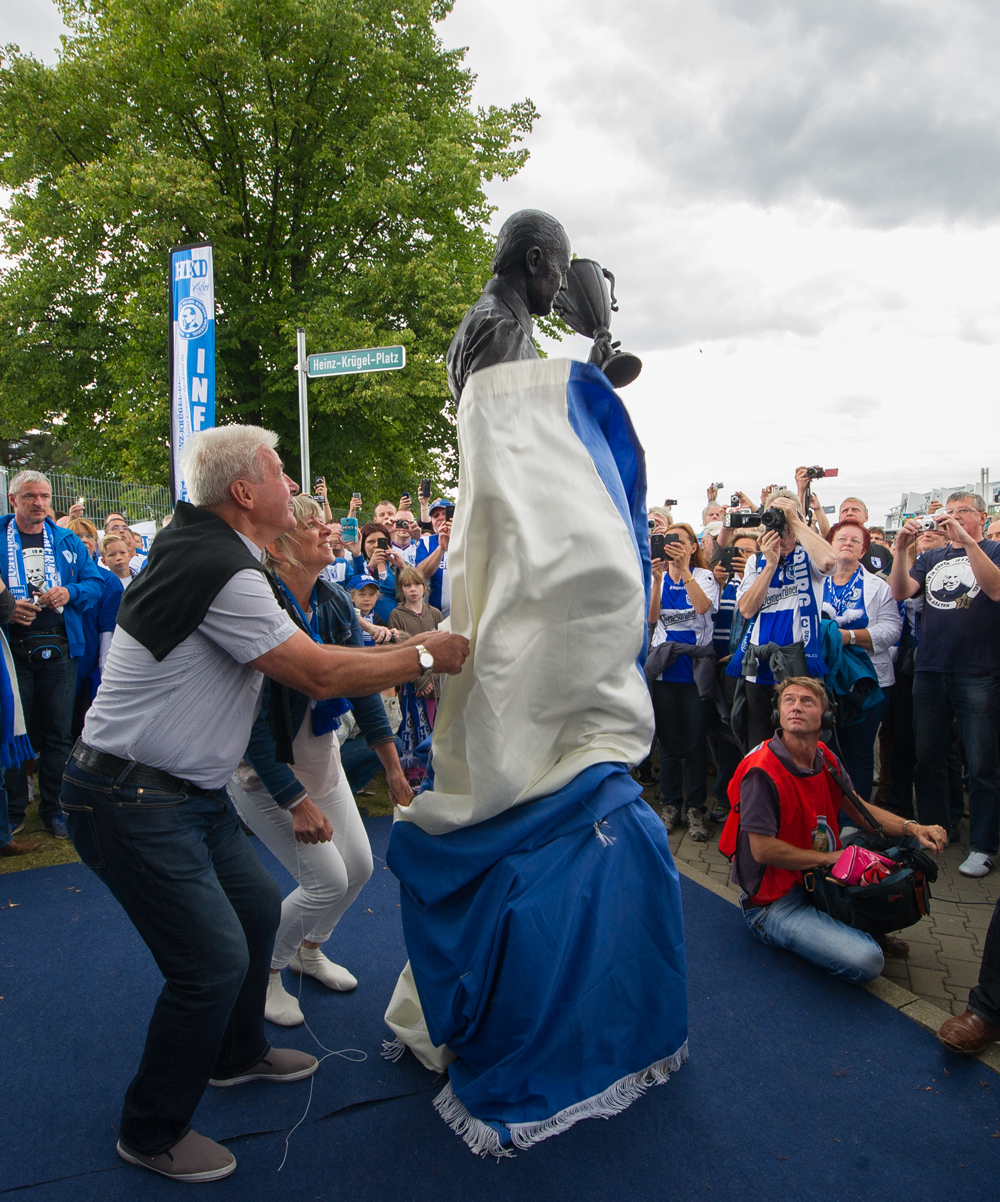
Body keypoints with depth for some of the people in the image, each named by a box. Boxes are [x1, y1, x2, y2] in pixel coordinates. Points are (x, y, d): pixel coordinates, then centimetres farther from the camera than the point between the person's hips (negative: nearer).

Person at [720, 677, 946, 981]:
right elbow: (762, 850, -24)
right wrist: (831, 858, -16)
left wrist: (913, 829, -9)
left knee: (900, 841, 6)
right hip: (774, 904, -8)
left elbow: (859, 810, 8)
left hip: (818, 879, 8)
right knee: (866, 961, -24)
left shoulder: (825, 758, 0)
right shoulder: (762, 771, -25)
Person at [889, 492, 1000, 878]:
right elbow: (900, 592, 2)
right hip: (930, 671, 5)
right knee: (927, 759, 11)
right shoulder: (931, 558, 15)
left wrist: (967, 540, -23)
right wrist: (901, 549, -12)